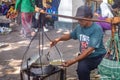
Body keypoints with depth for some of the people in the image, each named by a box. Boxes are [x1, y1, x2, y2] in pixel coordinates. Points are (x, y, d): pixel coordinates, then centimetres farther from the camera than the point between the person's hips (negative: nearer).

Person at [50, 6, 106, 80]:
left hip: (97, 56, -4)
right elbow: (70, 35, 21)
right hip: (84, 56, 5)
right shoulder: (79, 27, -1)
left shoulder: (97, 29, -20)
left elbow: (90, 50, -27)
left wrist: (73, 60, -33)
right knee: (81, 68, -28)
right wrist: (59, 39, 1)